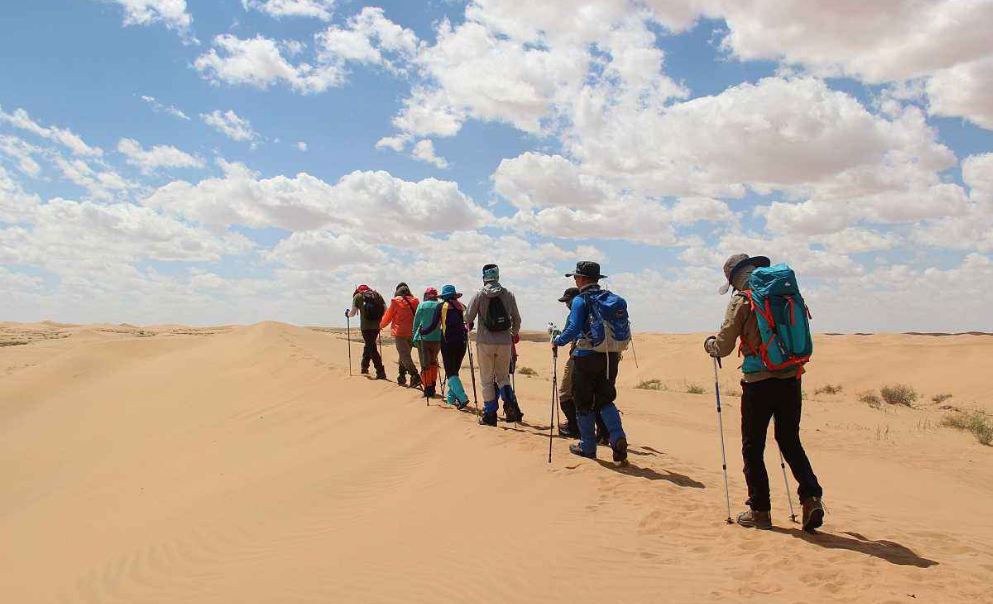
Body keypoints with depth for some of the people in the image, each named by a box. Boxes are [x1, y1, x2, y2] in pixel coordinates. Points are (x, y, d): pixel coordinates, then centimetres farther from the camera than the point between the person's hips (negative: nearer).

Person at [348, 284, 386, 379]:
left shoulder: (358, 296, 4)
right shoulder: (377, 295, 13)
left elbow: (353, 313, 2)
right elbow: (385, 310, 7)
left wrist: (348, 313, 24)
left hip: (366, 326, -4)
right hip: (376, 326, 4)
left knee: (372, 348, -1)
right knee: (369, 346, 22)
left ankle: (381, 372, -9)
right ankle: (364, 368, 34)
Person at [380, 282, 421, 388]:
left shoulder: (395, 301, -5)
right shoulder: (414, 301, 5)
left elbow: (388, 317, 5)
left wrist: (381, 325, 23)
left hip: (400, 333, -5)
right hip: (412, 333, 5)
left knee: (404, 356, -6)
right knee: (405, 354, 19)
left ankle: (415, 376, -21)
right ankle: (402, 377, 24)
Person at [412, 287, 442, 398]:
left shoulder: (422, 305, 0)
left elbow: (416, 323, 1)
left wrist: (415, 338, 8)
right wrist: (442, 338, 11)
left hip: (423, 338, -2)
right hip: (437, 339, 2)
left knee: (425, 364, 2)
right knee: (433, 362, 18)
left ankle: (428, 388, -2)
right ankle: (432, 386, 19)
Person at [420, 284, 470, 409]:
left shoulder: (441, 307, 0)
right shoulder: (461, 307, 8)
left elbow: (433, 326, -2)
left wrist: (421, 330, 14)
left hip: (448, 342, -4)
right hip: (462, 342, 4)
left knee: (450, 372, -2)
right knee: (455, 370, 17)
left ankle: (462, 398, -17)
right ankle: (451, 397, 22)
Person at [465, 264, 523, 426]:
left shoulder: (479, 295, -4)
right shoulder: (508, 294, 2)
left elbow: (468, 318, -2)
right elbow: (517, 318, 8)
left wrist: (470, 325, 21)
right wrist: (515, 334, 27)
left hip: (485, 342, -2)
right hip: (505, 342, 2)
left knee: (487, 379, 8)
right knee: (503, 376, 16)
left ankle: (490, 414, 10)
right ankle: (511, 405, -6)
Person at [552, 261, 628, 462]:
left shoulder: (581, 300, -8)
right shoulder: (613, 299, 11)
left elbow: (573, 329, -16)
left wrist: (557, 341, 0)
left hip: (586, 357, -5)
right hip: (610, 357, 5)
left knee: (584, 403, 7)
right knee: (605, 400, 14)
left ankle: (587, 447, 14)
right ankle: (618, 438, -6)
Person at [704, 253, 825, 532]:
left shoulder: (741, 302, -6)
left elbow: (723, 347, -4)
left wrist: (709, 343, 17)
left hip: (759, 381, -5)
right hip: (791, 378, 5)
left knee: (753, 448, 8)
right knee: (790, 441, 17)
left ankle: (760, 510, 12)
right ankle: (811, 497, 3)